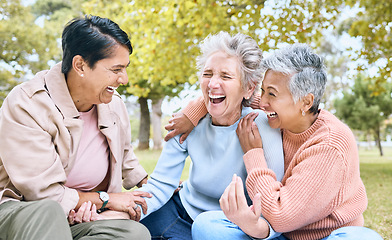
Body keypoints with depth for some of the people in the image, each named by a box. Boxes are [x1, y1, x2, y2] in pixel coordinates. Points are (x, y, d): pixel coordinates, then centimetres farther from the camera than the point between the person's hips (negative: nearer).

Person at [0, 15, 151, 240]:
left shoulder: (114, 105, 3)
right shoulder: (25, 106, -18)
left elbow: (125, 156, 25)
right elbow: (43, 193, -20)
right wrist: (106, 199, -12)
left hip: (84, 217, 7)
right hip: (22, 212, -6)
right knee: (47, 212, -42)